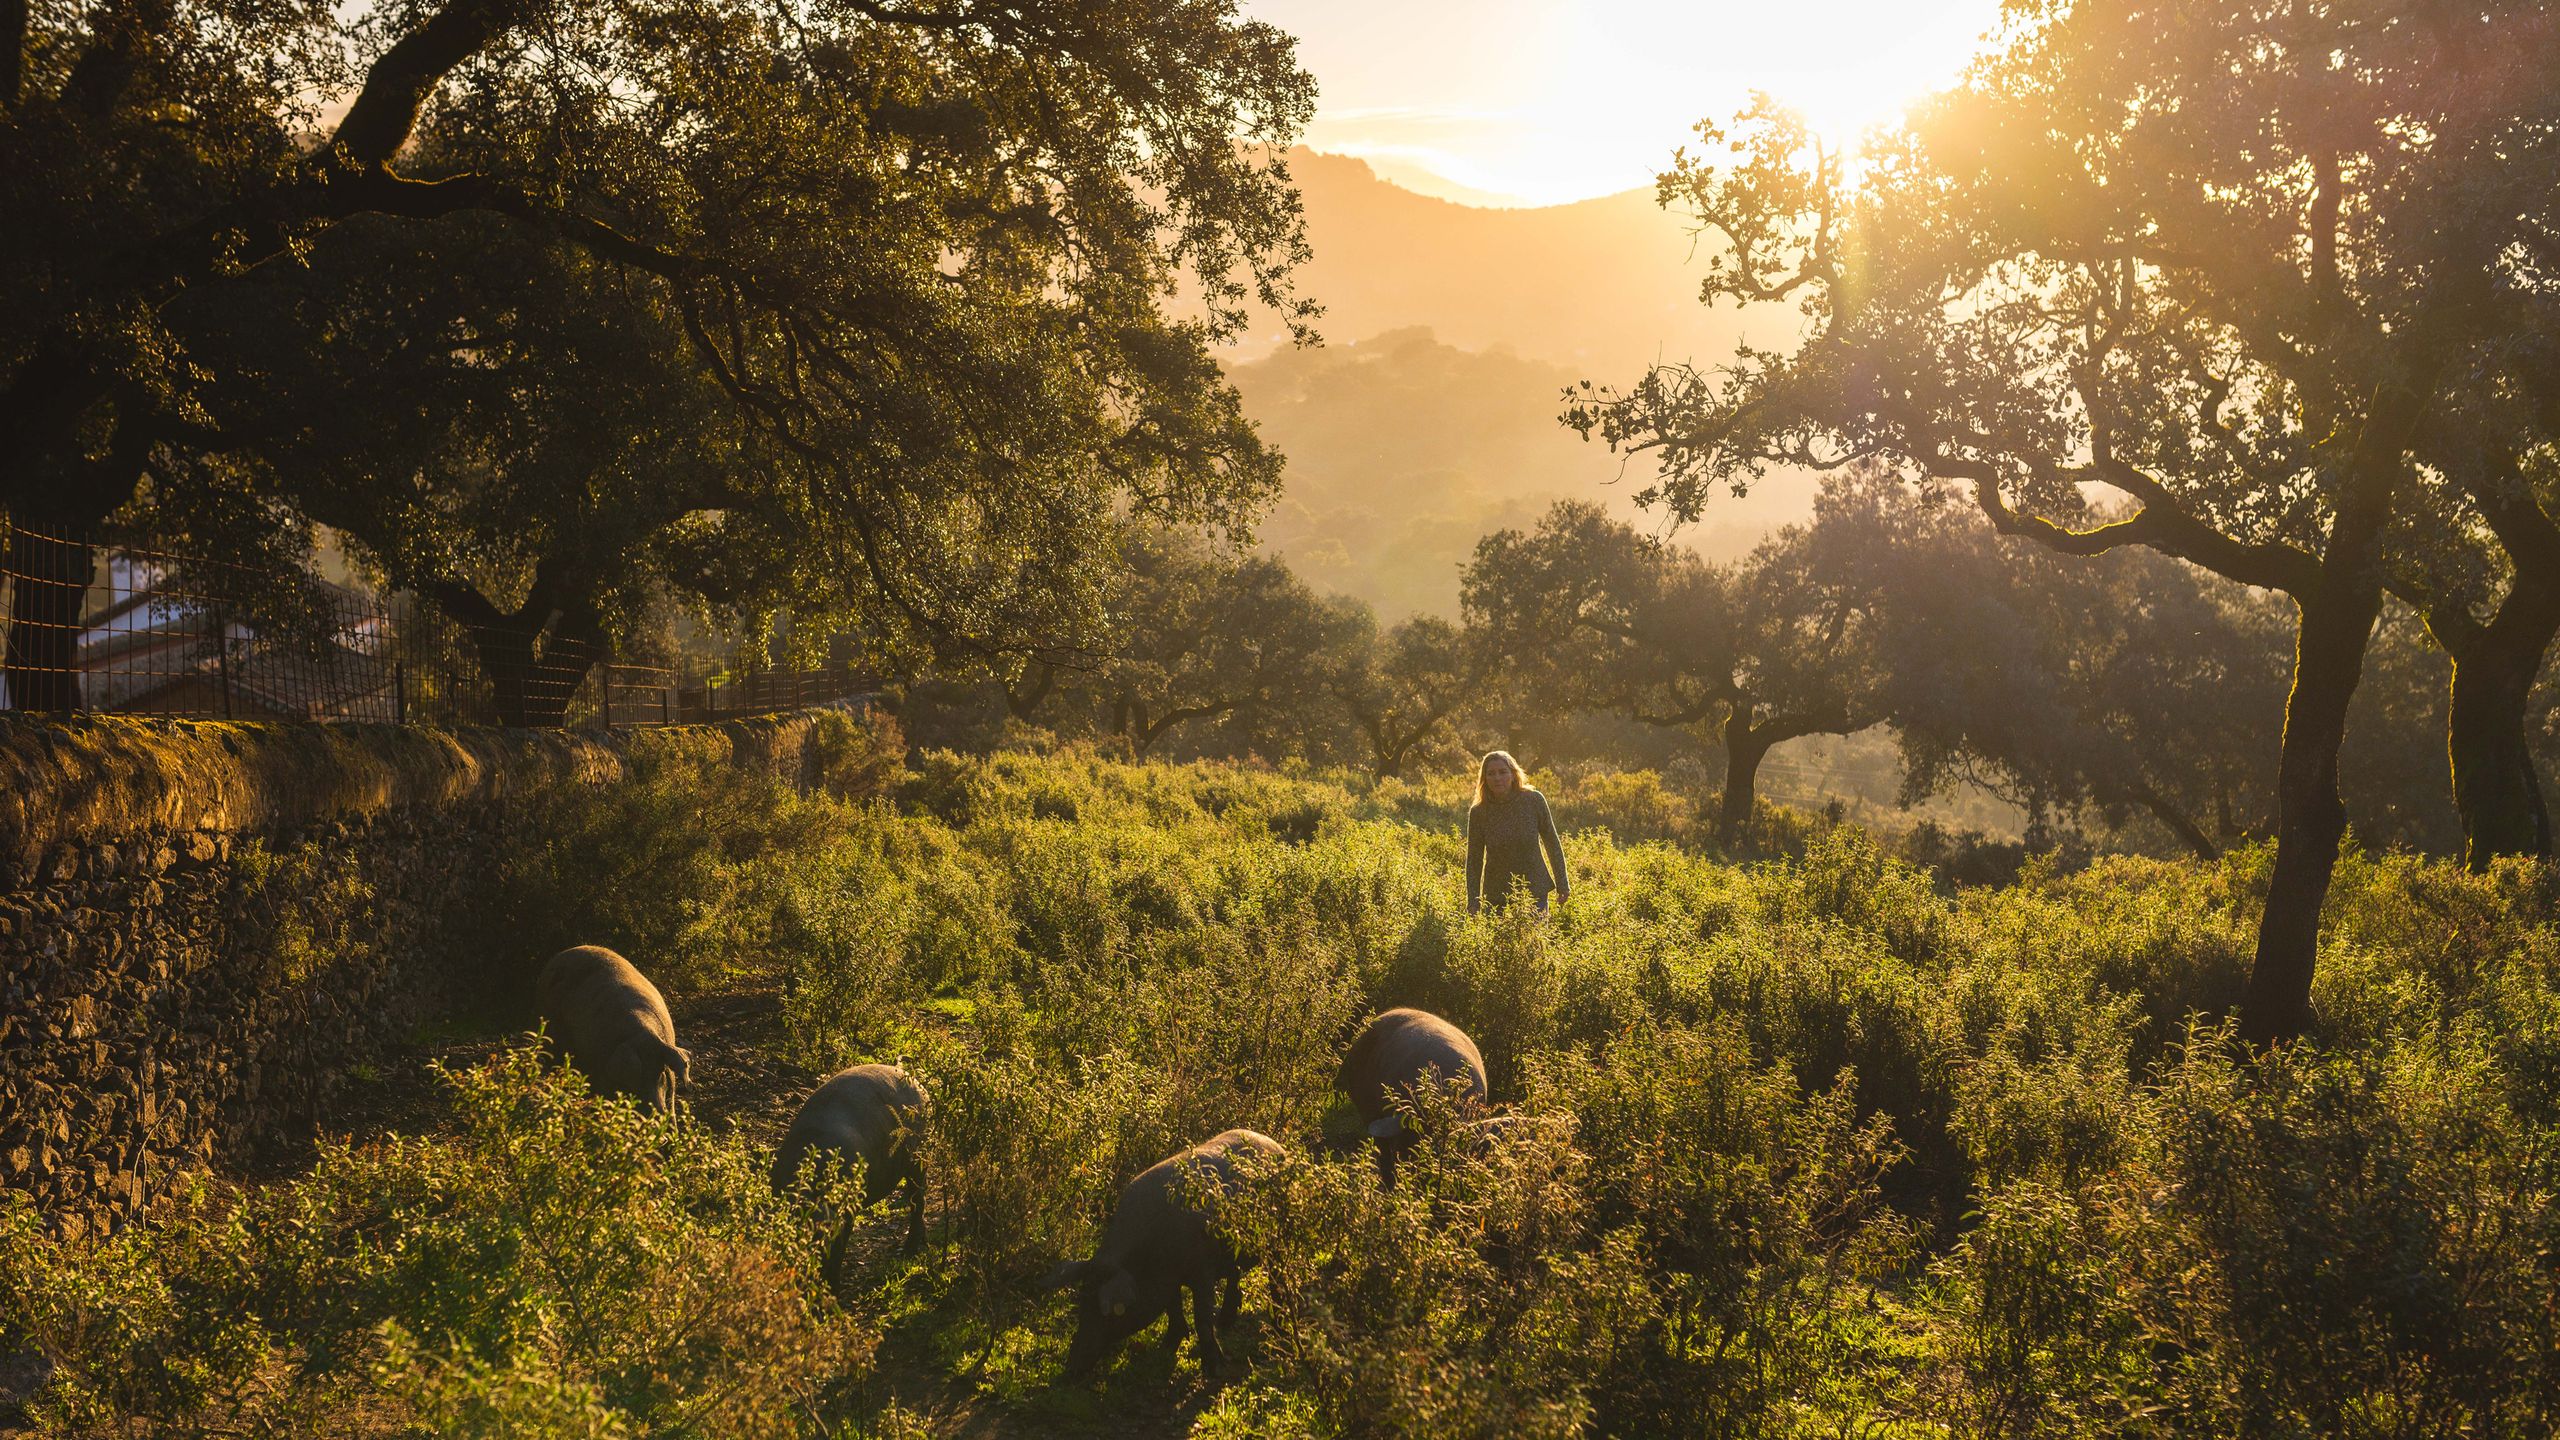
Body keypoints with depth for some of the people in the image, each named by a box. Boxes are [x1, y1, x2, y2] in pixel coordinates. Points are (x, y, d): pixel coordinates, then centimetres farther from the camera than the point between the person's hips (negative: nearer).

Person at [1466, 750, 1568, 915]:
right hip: (1496, 897, 0)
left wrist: (1562, 884, 4)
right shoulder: (1478, 812, -9)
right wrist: (1473, 904, -5)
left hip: (1535, 893, 0)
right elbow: (1474, 860, -3)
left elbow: (1552, 843, 1)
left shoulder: (1534, 801, -10)